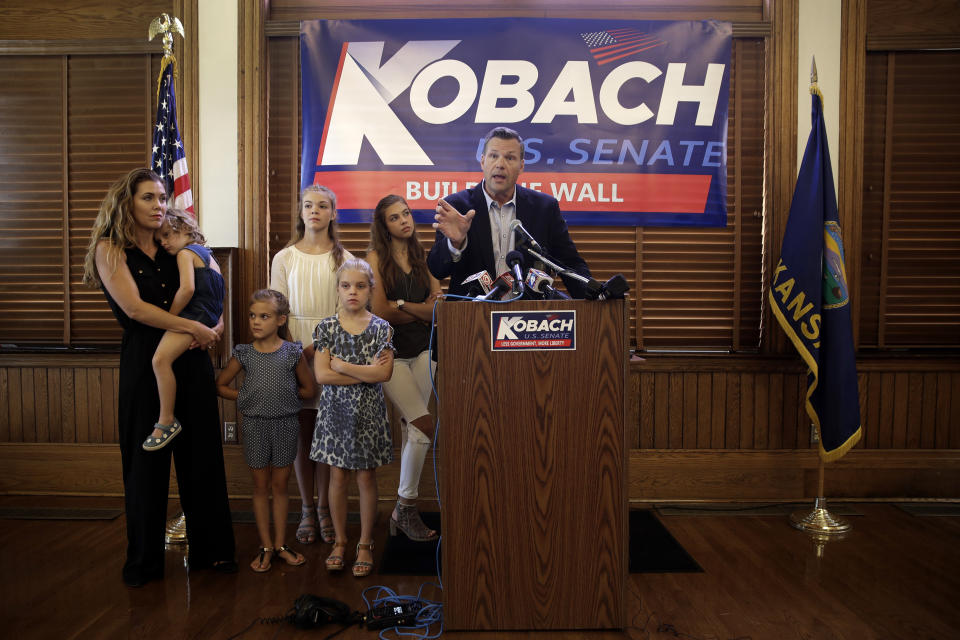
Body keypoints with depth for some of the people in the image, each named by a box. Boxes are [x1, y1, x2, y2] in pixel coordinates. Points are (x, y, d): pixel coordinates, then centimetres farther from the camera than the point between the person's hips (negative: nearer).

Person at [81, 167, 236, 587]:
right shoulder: (110, 248, -1)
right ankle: (143, 560, 23)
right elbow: (134, 307, -13)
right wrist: (193, 328, -15)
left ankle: (211, 549, 21)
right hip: (145, 361, -3)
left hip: (191, 360, 4)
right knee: (147, 462, 6)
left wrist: (215, 324, -5)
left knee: (201, 456, 7)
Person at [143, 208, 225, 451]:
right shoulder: (206, 253, 24)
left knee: (161, 358, -25)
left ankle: (167, 421, -24)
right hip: (210, 316, 11)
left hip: (194, 314, -11)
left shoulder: (185, 253, -4)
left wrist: (170, 316, -10)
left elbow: (187, 288, -19)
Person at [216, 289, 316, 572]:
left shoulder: (293, 352, -5)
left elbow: (309, 389, 3)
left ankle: (280, 543, 21)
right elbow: (220, 385, 7)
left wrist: (282, 395, 0)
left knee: (280, 485, 9)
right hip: (255, 424, 1)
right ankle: (266, 546, 19)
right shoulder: (244, 353, -2)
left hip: (286, 424, -1)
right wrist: (248, 397, -2)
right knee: (261, 486, 9)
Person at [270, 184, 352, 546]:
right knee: (302, 433, 3)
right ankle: (307, 510, 15)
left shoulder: (344, 259, 6)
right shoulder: (285, 258, 7)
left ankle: (324, 509, 13)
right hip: (295, 351, 0)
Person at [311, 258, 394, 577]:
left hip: (368, 412, -1)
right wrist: (367, 371, -13)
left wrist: (342, 365, -13)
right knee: (338, 477, 8)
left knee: (366, 478, 6)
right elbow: (322, 375, -10)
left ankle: (365, 544, 20)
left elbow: (384, 374, -13)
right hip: (335, 410, 1)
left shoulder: (381, 328, -2)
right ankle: (340, 542, 24)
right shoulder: (326, 327, 0)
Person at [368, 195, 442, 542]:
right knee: (424, 425, -14)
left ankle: (404, 509, 14)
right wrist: (423, 313, -5)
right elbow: (380, 311, -10)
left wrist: (400, 305, -13)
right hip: (389, 351, -4)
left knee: (412, 429, 4)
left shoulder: (423, 257, 12)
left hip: (423, 349, 4)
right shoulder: (376, 257, -1)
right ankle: (406, 509, 1)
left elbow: (437, 305, 1)